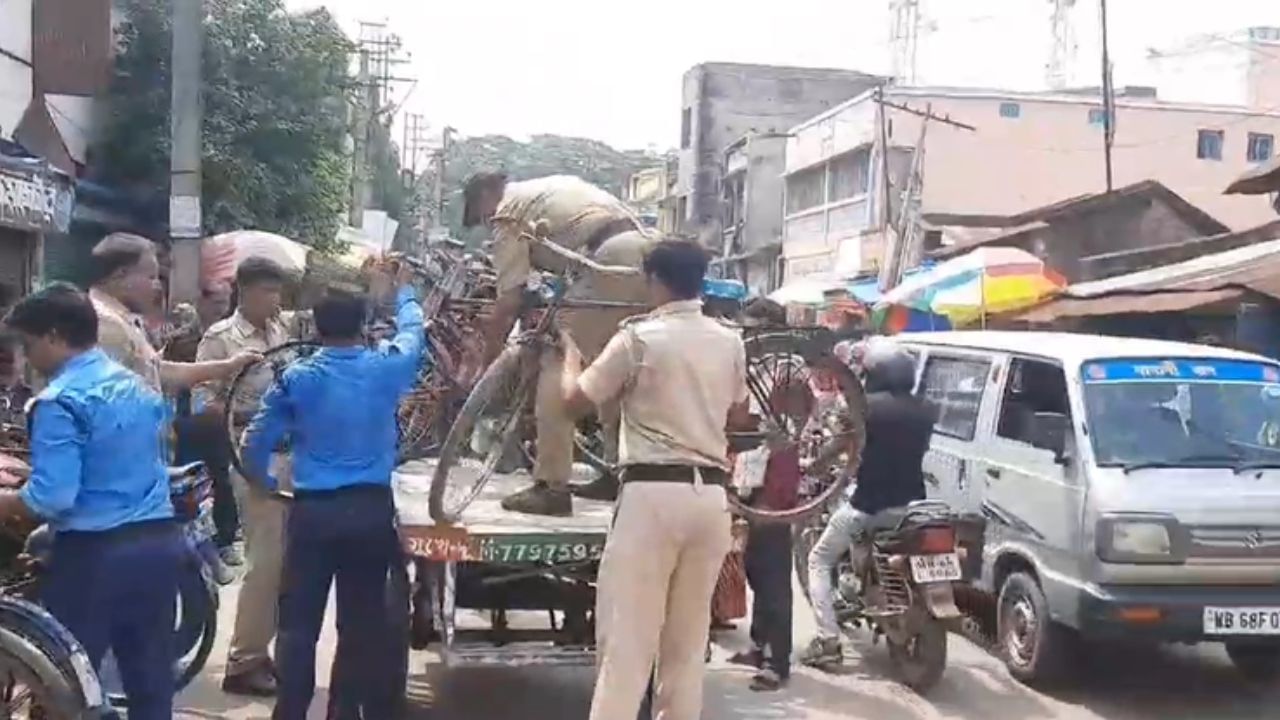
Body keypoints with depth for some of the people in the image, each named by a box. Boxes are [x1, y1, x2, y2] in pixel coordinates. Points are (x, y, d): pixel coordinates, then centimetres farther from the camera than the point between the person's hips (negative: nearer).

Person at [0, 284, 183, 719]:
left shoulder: (60, 401, -13)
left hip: (96, 552, -7)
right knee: (152, 681, 12)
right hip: (160, 541, 7)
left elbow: (51, 497, -20)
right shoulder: (138, 386, 12)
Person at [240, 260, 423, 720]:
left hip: (312, 510, 0)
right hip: (371, 509, 1)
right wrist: (402, 290, 39)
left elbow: (256, 441, 4)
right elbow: (413, 333, 21)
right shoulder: (386, 368, -1)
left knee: (299, 621, 5)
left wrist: (265, 481, 23)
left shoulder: (297, 377, -1)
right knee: (364, 618, 10)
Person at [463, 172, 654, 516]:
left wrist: (489, 355, 12)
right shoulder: (549, 188, 32)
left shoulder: (508, 211, 8)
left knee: (559, 364, -3)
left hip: (612, 259, -9)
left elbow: (509, 299, 2)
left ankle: (551, 487, -5)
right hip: (647, 252, 9)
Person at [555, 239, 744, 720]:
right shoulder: (729, 342, 10)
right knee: (688, 640, 12)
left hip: (654, 492, -5)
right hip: (710, 495, 5)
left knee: (627, 639, -3)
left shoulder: (639, 337, -6)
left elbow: (575, 401, 1)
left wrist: (570, 355, 20)